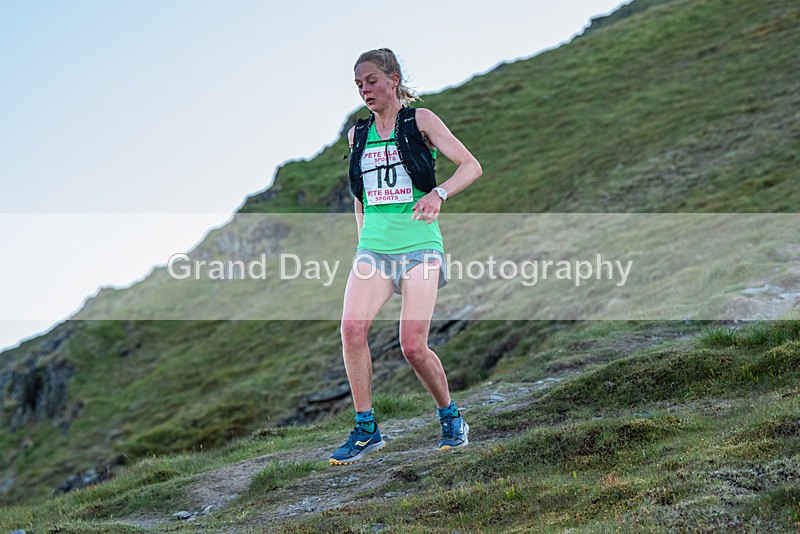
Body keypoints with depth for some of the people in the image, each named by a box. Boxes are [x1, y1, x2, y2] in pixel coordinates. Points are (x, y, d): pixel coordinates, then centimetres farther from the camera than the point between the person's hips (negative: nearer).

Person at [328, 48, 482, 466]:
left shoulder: (419, 120, 1)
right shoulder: (357, 133, 14)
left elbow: (471, 165, -5)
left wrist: (438, 194, -22)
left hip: (419, 246, -4)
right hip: (373, 247, 4)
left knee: (413, 347, -10)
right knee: (352, 326, -19)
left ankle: (450, 418, 17)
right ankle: (366, 429, -8)